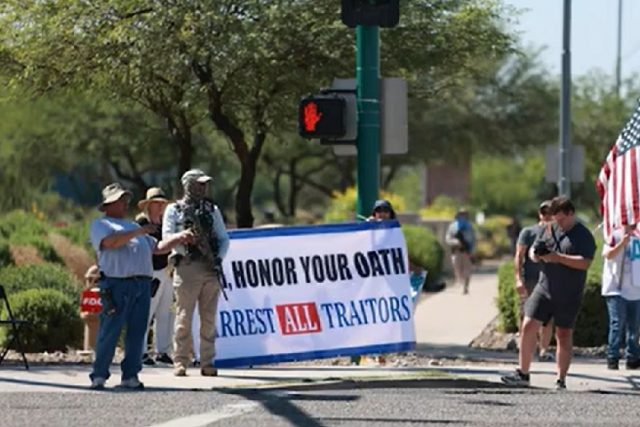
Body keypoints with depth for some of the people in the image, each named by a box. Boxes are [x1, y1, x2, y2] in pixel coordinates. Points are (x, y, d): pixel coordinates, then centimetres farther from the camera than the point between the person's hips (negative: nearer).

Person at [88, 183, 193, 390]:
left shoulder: (132, 226, 29)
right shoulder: (100, 224, 7)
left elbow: (157, 247, 29)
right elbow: (110, 242, -14)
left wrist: (180, 237, 18)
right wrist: (138, 232, -15)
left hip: (142, 284, 7)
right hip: (117, 284, -7)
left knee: (137, 332, 2)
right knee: (110, 332, -7)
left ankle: (130, 375, 6)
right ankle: (99, 375, -2)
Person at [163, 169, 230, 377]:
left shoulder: (212, 210, 17)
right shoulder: (174, 210, 6)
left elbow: (223, 237, 14)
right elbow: (168, 236, -4)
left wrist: (219, 257, -3)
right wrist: (187, 244, -17)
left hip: (211, 268, 4)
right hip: (187, 266, -4)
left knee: (209, 318, 3)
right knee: (184, 317, -5)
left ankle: (207, 362, 6)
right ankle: (180, 362, -2)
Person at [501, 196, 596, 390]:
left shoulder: (583, 236, -5)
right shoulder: (549, 230, 10)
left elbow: (585, 263, -17)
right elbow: (533, 251, 16)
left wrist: (559, 258, -23)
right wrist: (536, 255, -8)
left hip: (568, 296, -4)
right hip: (544, 289, 4)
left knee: (564, 335, 4)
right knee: (528, 327, -5)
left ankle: (561, 379, 11)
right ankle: (522, 373, 2)